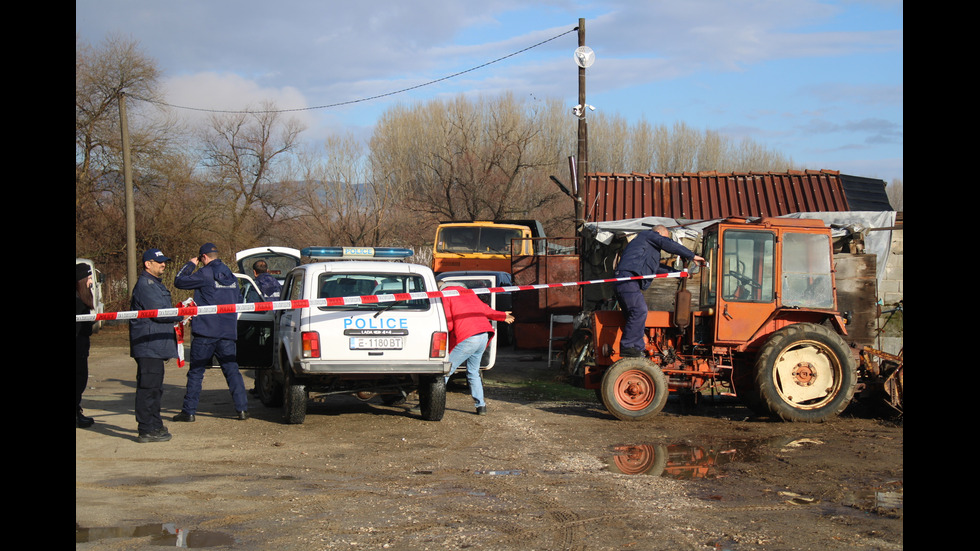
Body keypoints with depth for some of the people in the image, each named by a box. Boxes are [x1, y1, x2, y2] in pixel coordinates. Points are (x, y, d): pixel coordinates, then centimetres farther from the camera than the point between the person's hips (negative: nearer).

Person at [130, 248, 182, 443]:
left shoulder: (155, 284, 22)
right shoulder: (145, 285, -13)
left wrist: (179, 315, 11)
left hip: (156, 346, 11)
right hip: (148, 346, -11)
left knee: (155, 387, 17)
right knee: (148, 387, -9)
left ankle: (155, 426, 26)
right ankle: (146, 430, -8)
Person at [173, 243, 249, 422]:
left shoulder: (205, 274, -7)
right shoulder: (231, 276, 15)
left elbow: (179, 281, -2)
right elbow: (238, 301, 24)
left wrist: (190, 264, 11)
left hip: (206, 331, -5)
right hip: (228, 332, 5)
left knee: (196, 372, 2)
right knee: (232, 370, 6)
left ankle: (189, 411, 4)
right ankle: (242, 409, -2)